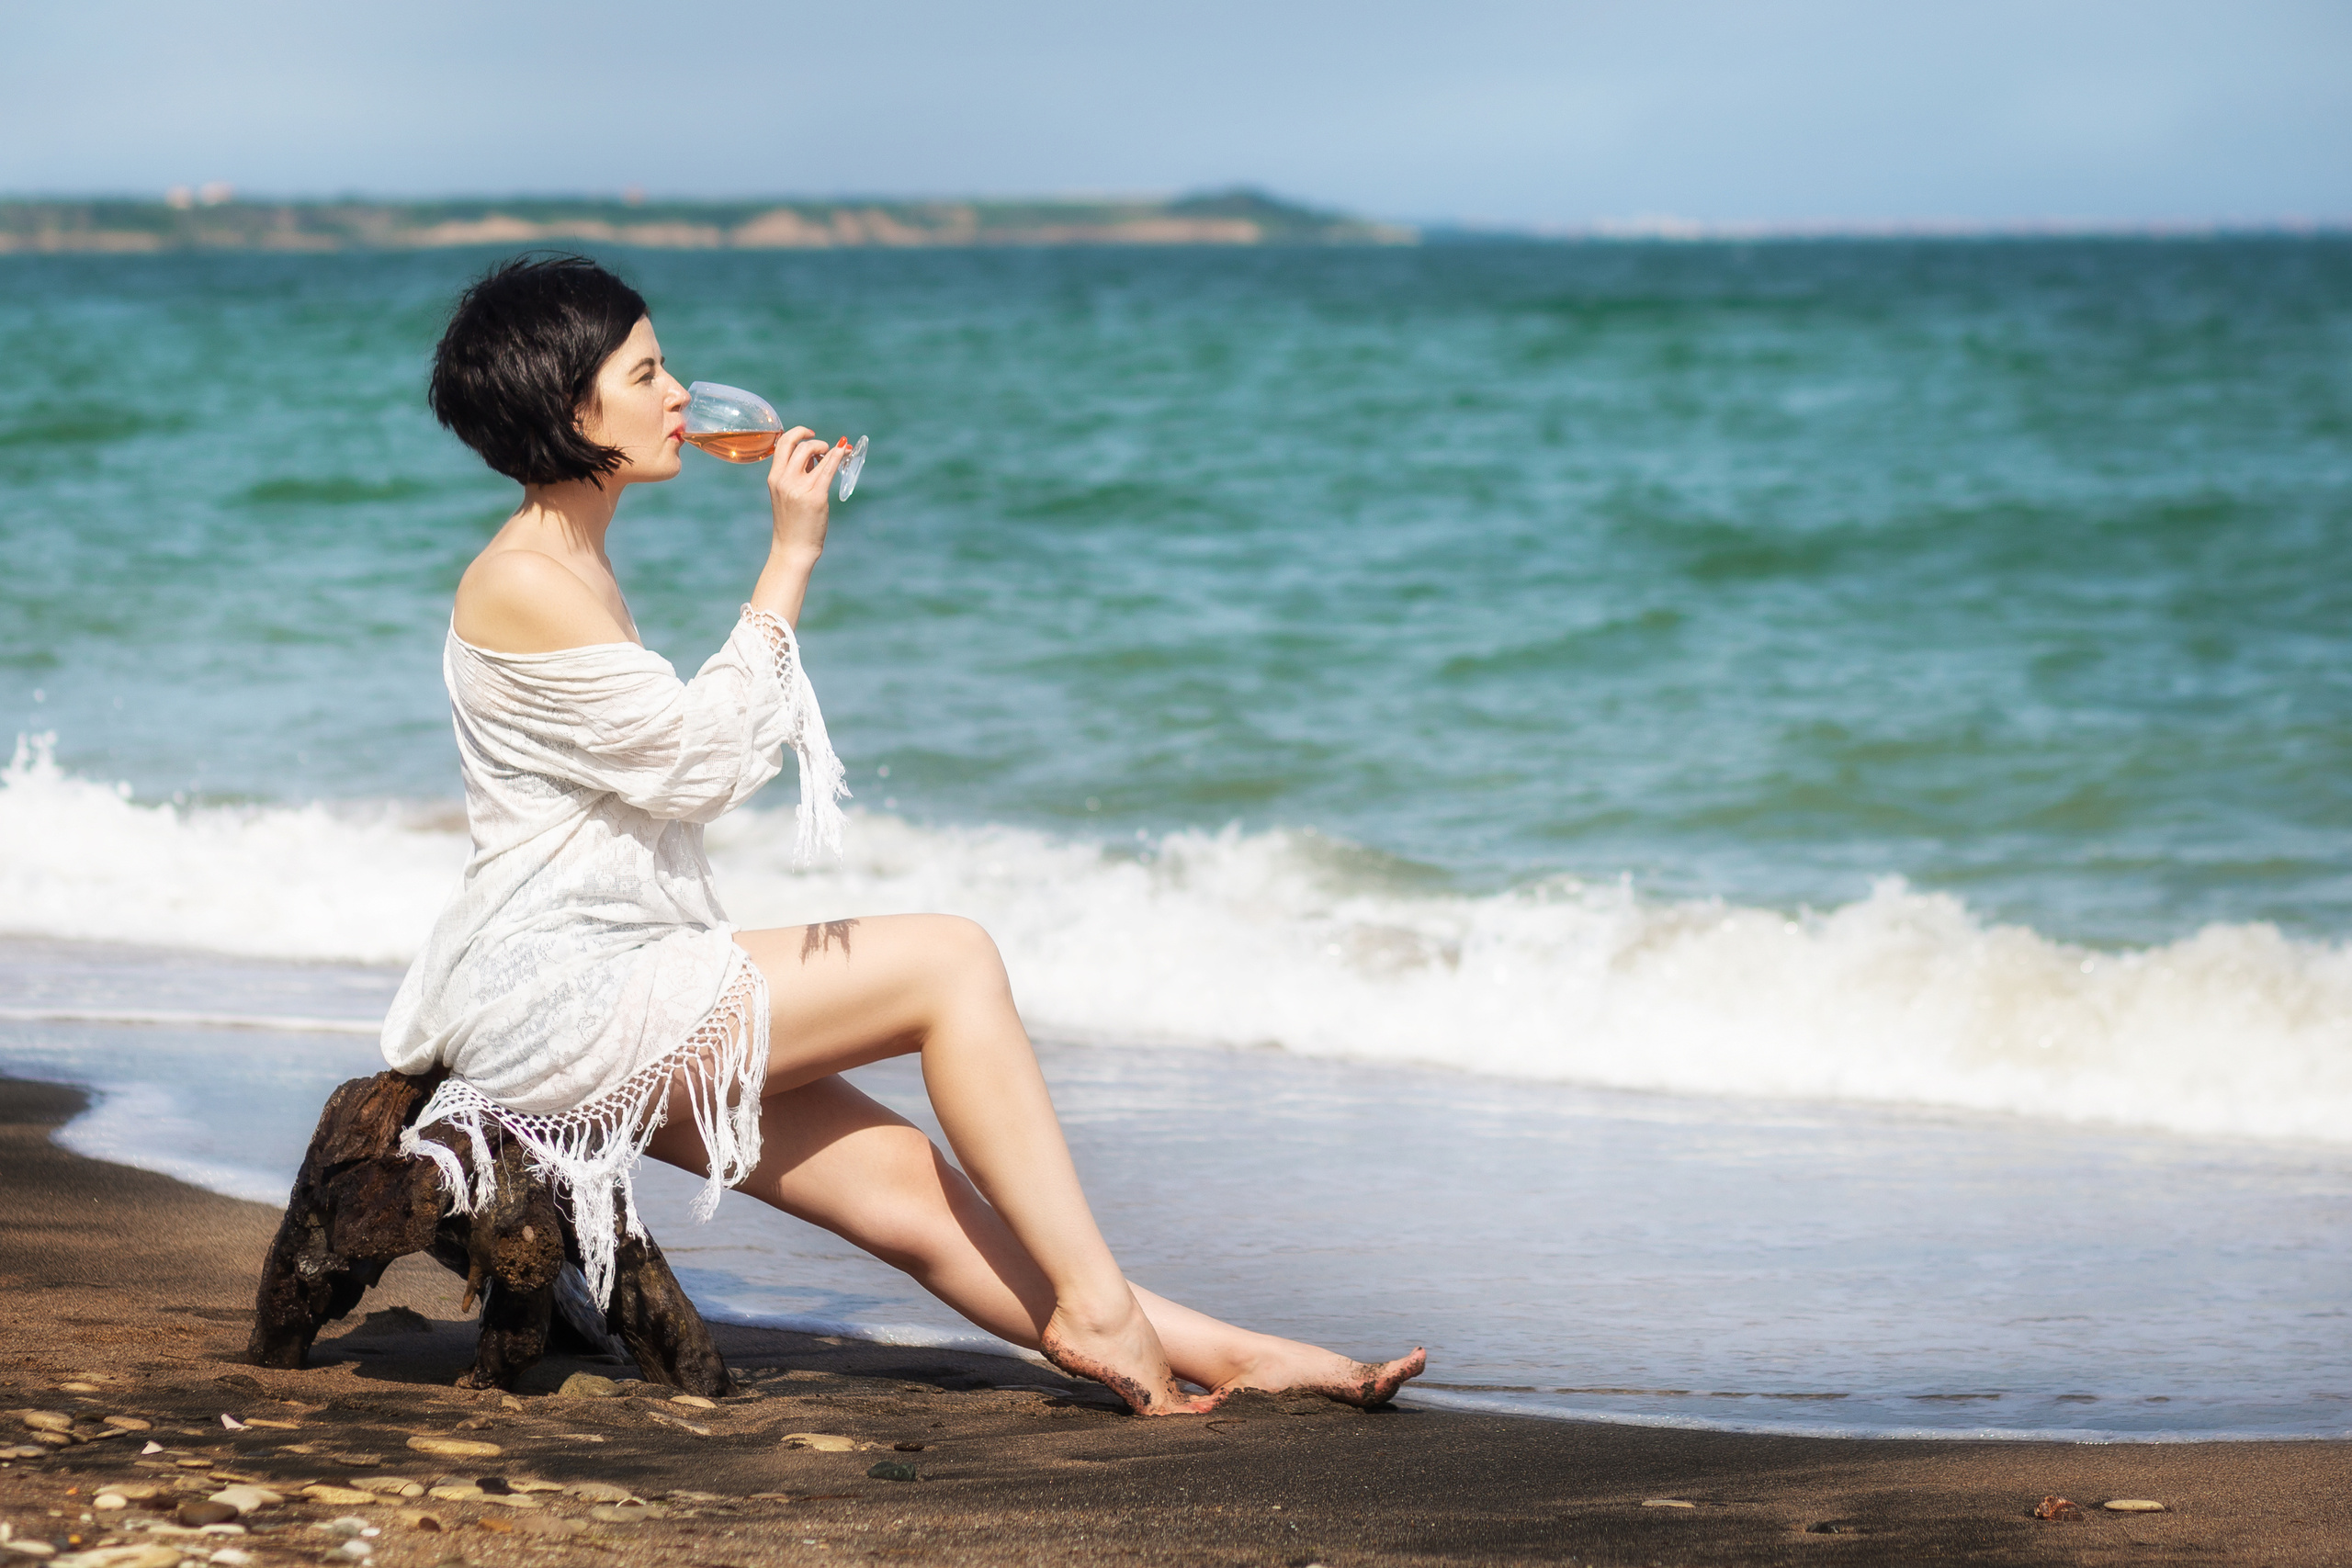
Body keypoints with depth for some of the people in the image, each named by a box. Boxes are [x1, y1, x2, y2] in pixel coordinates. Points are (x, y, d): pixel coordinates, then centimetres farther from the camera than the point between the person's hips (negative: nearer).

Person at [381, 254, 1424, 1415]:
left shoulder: (572, 568, 19)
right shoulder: (523, 584, -14)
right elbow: (695, 764, -16)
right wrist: (789, 560, -13)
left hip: (600, 995, 9)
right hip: (558, 1002, -9)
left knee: (902, 1180, 0)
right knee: (951, 962, -12)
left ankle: (1202, 1351, -5)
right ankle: (1093, 1307, -11)